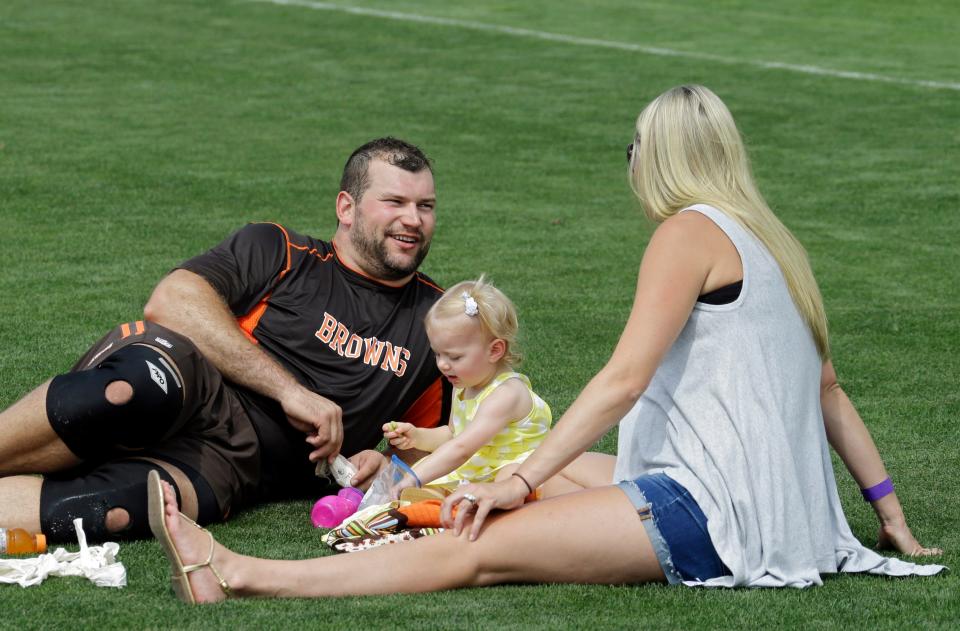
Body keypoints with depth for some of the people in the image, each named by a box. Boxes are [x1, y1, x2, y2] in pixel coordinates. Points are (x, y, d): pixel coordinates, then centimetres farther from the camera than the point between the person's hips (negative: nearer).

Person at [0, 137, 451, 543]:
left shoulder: (432, 316, 22)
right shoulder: (278, 252, 11)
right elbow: (170, 301, -5)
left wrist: (386, 462, 5)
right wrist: (288, 389, -12)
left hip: (228, 462, 1)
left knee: (118, 508, -36)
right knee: (152, 376, -43)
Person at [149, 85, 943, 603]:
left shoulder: (691, 231, -6)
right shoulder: (771, 240, 20)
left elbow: (624, 380, -15)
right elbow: (827, 386, 23)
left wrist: (522, 481, -16)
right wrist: (891, 511, 27)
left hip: (716, 513, -10)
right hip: (781, 517, 10)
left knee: (481, 548, -18)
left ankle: (239, 577, -26)